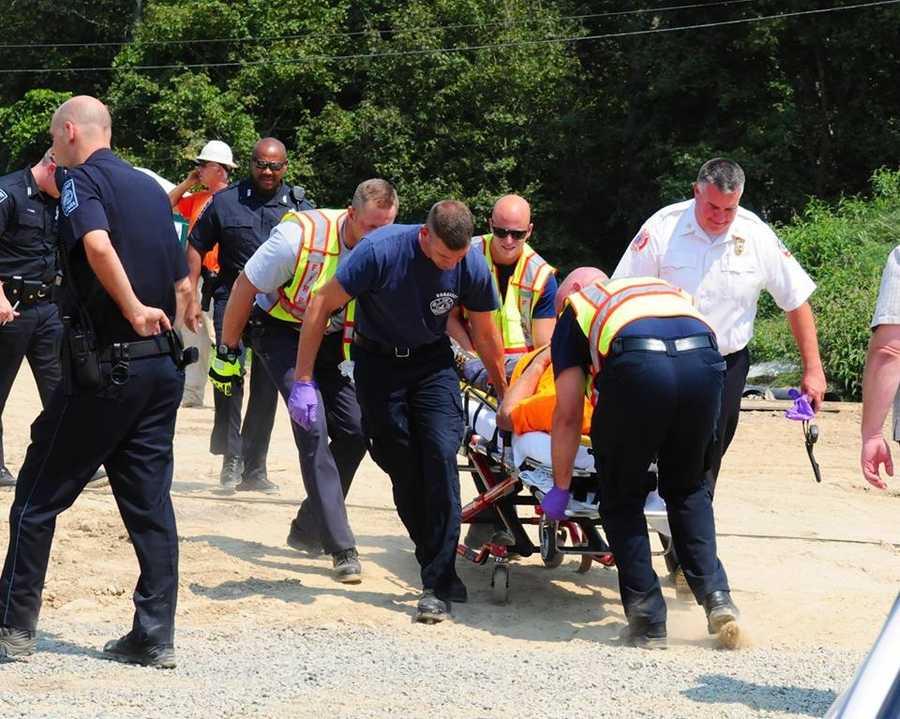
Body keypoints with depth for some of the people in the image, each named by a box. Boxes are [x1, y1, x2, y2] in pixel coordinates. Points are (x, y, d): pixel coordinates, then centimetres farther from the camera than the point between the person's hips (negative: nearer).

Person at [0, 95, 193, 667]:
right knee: (151, 502, 8)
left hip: (104, 364, -7)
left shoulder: (82, 179, -7)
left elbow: (98, 244, -27)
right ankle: (156, 636, 6)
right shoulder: (152, 189, 15)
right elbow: (183, 283, 18)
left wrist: (134, 310, -20)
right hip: (162, 368, 7)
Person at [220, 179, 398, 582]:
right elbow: (246, 287, -17)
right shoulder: (301, 237, -30)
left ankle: (308, 529, 17)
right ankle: (341, 547, -21)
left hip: (333, 339, 5)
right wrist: (229, 347, -9)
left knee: (354, 431, -3)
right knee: (313, 425, -20)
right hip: (283, 332, -5)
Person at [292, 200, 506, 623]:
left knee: (440, 458, -17)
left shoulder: (473, 268, -18)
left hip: (433, 362, 1)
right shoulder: (381, 251, -27)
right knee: (404, 471, -2)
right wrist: (303, 381, -20)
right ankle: (442, 572, 14)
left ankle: (438, 585, -16)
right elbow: (321, 305, -19)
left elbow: (485, 336, 1)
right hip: (378, 362, -1)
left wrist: (504, 397, 12)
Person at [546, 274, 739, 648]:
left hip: (637, 366, -3)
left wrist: (560, 489, 34)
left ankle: (647, 619, 13)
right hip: (704, 360, 4)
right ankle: (716, 596, 13)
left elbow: (568, 416, 24)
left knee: (621, 498, 16)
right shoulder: (670, 291, 42)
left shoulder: (574, 312, 30)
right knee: (687, 489, 25)